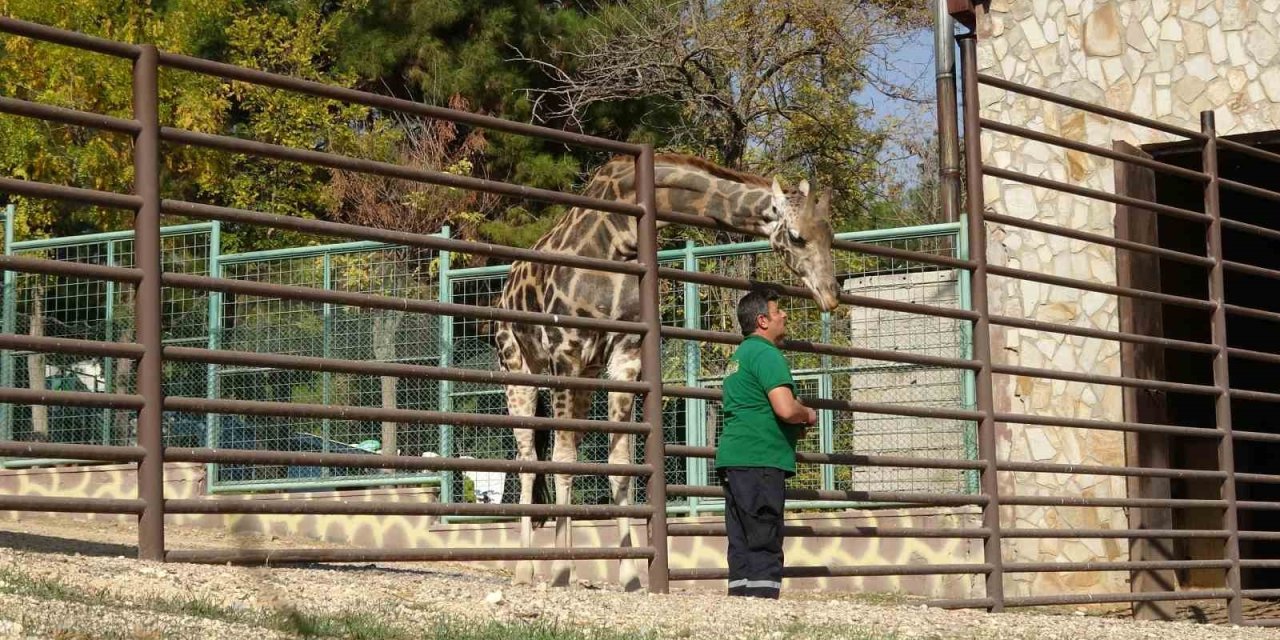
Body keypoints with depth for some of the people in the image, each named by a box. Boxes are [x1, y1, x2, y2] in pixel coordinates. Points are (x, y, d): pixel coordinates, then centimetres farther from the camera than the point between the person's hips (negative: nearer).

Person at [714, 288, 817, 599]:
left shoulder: (740, 355, 22)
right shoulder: (766, 354, -10)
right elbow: (786, 408, -21)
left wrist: (793, 427, 20)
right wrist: (808, 415, 0)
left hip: (734, 457, 10)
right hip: (759, 459, -10)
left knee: (742, 543, 8)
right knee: (765, 542, -10)